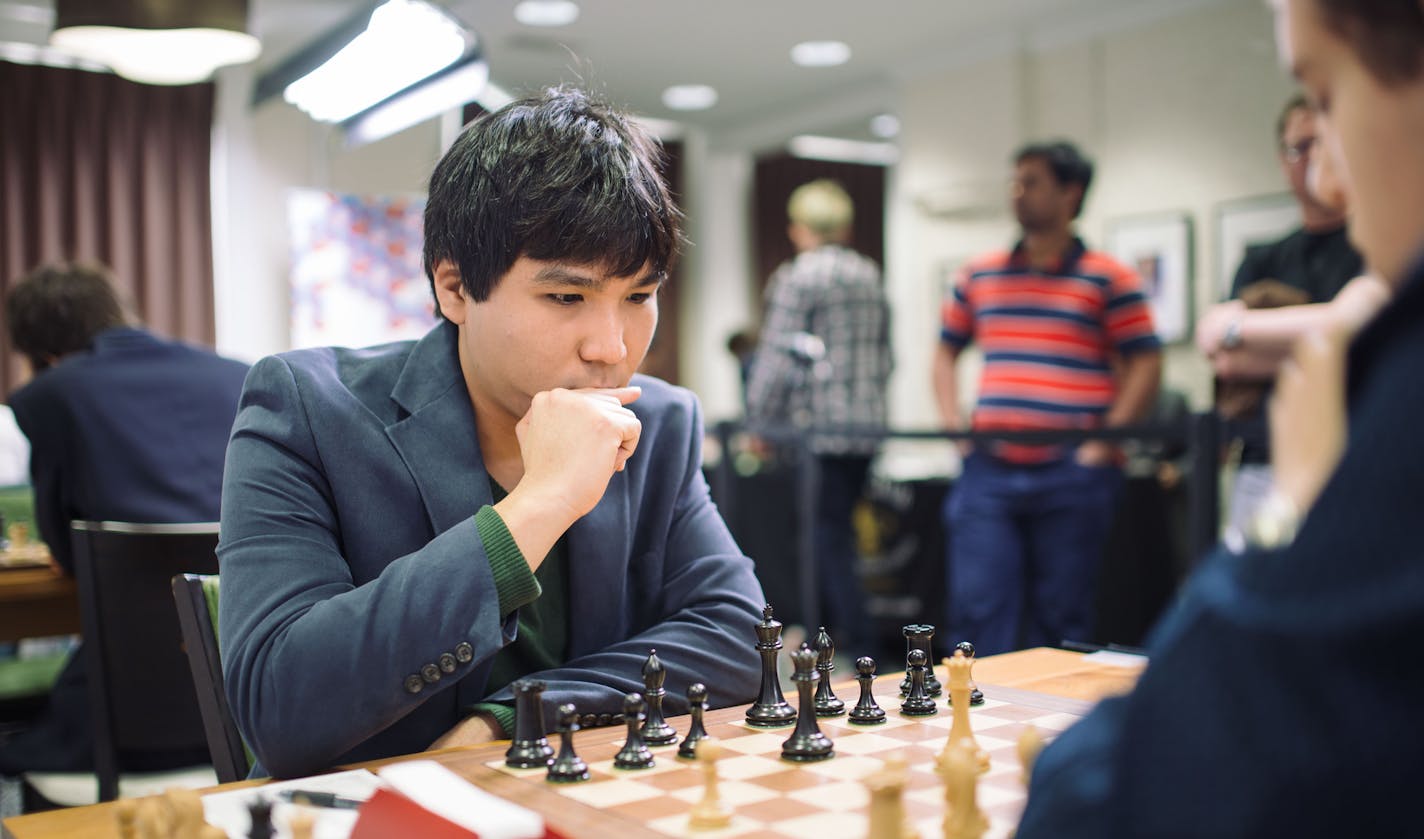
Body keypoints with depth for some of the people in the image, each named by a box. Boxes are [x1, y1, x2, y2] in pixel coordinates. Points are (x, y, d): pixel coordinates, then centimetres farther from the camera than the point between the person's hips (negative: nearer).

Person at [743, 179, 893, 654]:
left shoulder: (796, 278, -8)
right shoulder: (870, 276, 13)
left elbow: (777, 359, -13)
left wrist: (758, 422, -5)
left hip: (816, 428, -7)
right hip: (866, 427, 7)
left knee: (829, 538, -2)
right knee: (833, 530, 16)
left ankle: (860, 648, -1)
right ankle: (825, 629, 25)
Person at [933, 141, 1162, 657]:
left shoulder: (1108, 279, 1)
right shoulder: (978, 275, 12)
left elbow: (1145, 365, -1)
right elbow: (945, 353, 19)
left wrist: (1102, 444, -9)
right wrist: (954, 426, 6)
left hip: (1071, 476, -2)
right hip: (989, 472, 3)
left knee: (1060, 618, 7)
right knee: (978, 609, 0)